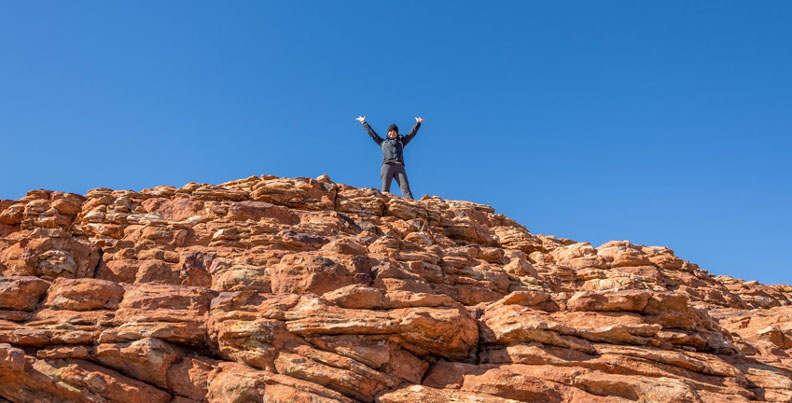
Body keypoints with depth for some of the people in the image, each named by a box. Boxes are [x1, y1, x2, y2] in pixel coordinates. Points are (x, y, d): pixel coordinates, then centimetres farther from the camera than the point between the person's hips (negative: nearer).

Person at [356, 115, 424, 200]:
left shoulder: (401, 142, 31)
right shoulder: (383, 142, 29)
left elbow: (412, 133, 31)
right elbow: (371, 133, 31)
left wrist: (418, 123, 27)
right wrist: (364, 123, 32)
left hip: (399, 166, 1)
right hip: (387, 165, 0)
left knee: (405, 188, -16)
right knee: (385, 190, -14)